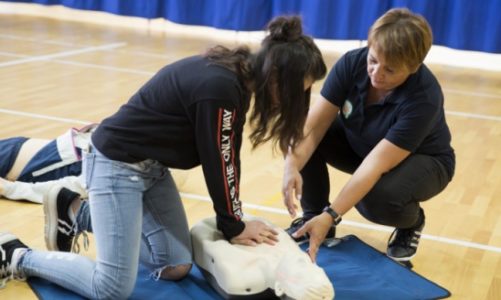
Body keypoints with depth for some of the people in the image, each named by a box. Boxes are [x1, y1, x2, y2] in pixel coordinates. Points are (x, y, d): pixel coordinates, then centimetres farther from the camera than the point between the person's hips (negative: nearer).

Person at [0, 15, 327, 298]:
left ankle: (76, 213, 18)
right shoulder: (219, 88, -29)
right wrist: (233, 227, -3)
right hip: (118, 163, -10)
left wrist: (235, 218, 6)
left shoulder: (237, 76, 0)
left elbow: (228, 158, 6)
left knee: (176, 267, 7)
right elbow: (217, 164, -19)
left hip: (152, 165, 10)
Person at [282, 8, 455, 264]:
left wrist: (330, 216, -44)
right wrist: (292, 165, -43)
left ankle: (412, 223, 1)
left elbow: (376, 163, -40)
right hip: (360, 144, 4)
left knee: (379, 197, -37)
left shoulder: (424, 98, -36)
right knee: (302, 136, -22)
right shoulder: (352, 63, -24)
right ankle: (313, 216, -1)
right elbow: (316, 122, -25)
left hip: (422, 160, -4)